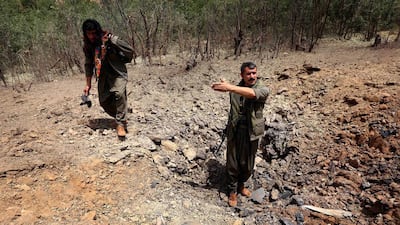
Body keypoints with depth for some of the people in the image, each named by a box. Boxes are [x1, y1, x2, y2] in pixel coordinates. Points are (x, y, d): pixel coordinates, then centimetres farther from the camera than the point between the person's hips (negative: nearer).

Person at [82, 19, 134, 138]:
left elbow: (130, 50, -14)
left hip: (117, 73, -6)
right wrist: (88, 84, 10)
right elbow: (88, 64, 9)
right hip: (103, 76, 6)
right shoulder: (87, 45, -1)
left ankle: (121, 124, -21)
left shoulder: (110, 39, -18)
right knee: (104, 102, 4)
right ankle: (121, 118, 28)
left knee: (119, 93, -30)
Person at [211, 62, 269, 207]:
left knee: (248, 164, 14)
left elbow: (252, 93, -35)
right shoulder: (235, 89, 2)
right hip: (234, 131, 2)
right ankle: (233, 191, 29)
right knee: (232, 163, 9)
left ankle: (241, 185, 42)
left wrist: (229, 87, -44)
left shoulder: (263, 89, -10)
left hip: (251, 133, -1)